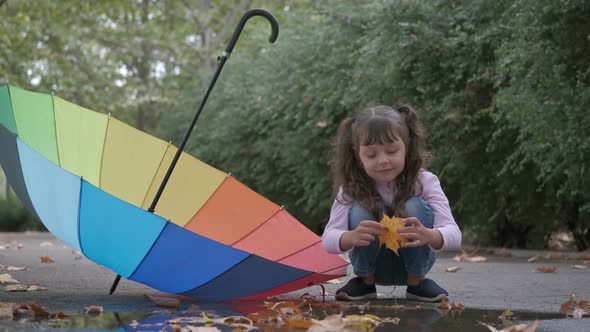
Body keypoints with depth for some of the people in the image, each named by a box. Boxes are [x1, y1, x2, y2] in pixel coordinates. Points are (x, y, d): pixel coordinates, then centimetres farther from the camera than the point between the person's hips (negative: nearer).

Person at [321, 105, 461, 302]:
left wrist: (428, 236, -56)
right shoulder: (351, 188, -18)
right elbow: (328, 238, -28)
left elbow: (453, 234, -31)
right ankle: (365, 281, -5)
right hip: (372, 262, 1)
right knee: (359, 212, -28)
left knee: (415, 207, -28)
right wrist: (351, 237, -53)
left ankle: (416, 282, -9)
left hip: (413, 262, 0)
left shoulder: (424, 182, -21)